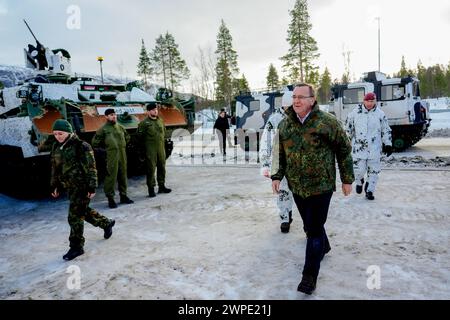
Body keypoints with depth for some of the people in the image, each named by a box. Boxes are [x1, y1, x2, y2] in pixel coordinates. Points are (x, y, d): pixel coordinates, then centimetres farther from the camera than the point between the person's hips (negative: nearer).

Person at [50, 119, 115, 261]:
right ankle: (107, 223, 41)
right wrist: (55, 186, 18)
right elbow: (55, 168, 18)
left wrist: (91, 187, -16)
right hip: (70, 187, 8)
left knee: (75, 217, -5)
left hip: (81, 186, -8)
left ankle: (76, 247, 10)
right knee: (84, 211, 19)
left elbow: (91, 168, -15)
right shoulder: (56, 148, 8)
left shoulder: (81, 146, -15)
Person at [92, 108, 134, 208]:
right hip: (111, 156, -5)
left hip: (122, 155, 5)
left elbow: (127, 137, 28)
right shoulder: (103, 129, -4)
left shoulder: (120, 127, 12)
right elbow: (95, 143, 0)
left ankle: (123, 196, 23)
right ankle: (110, 198, 4)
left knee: (123, 176, 11)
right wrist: (106, 147, 3)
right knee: (111, 177, -5)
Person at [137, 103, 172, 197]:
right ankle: (151, 189, 6)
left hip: (161, 148, 6)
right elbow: (139, 136, -5)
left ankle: (161, 187, 23)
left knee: (162, 168, 11)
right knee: (151, 169, -2)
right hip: (150, 150, -6)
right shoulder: (144, 123, -7)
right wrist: (146, 144, -1)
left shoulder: (160, 121, 11)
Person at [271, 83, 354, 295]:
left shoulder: (327, 122, -12)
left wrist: (347, 179, -1)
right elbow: (280, 153, 11)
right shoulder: (285, 124, 2)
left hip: (321, 186, -5)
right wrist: (277, 176, 1)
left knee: (314, 229, -3)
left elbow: (344, 150, -3)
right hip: (297, 186, 5)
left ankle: (310, 276, 9)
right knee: (310, 225, 21)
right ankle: (324, 247, 50)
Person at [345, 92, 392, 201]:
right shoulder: (355, 112, 0)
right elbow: (348, 128, 10)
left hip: (375, 148, 1)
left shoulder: (380, 114, 2)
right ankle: (359, 182, 31)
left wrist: (388, 145, 5)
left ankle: (369, 191, 19)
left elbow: (386, 130, 9)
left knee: (374, 171, 4)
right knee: (359, 169, -2)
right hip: (359, 147, -1)